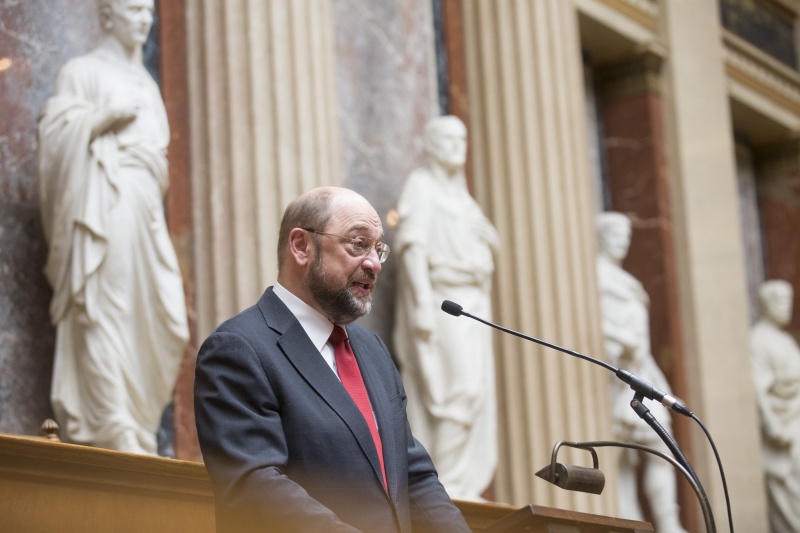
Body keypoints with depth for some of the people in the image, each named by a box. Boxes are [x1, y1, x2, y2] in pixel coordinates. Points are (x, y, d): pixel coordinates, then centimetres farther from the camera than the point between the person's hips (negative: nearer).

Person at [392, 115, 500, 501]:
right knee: (461, 387, -18)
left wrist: (485, 232, 4)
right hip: (440, 299, -8)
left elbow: (493, 246, 27)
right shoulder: (421, 186, -3)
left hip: (472, 303, 9)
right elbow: (412, 245, -14)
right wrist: (423, 305, -23)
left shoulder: (461, 196, 22)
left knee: (476, 394, 3)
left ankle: (462, 488, 3)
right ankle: (444, 482, -16)